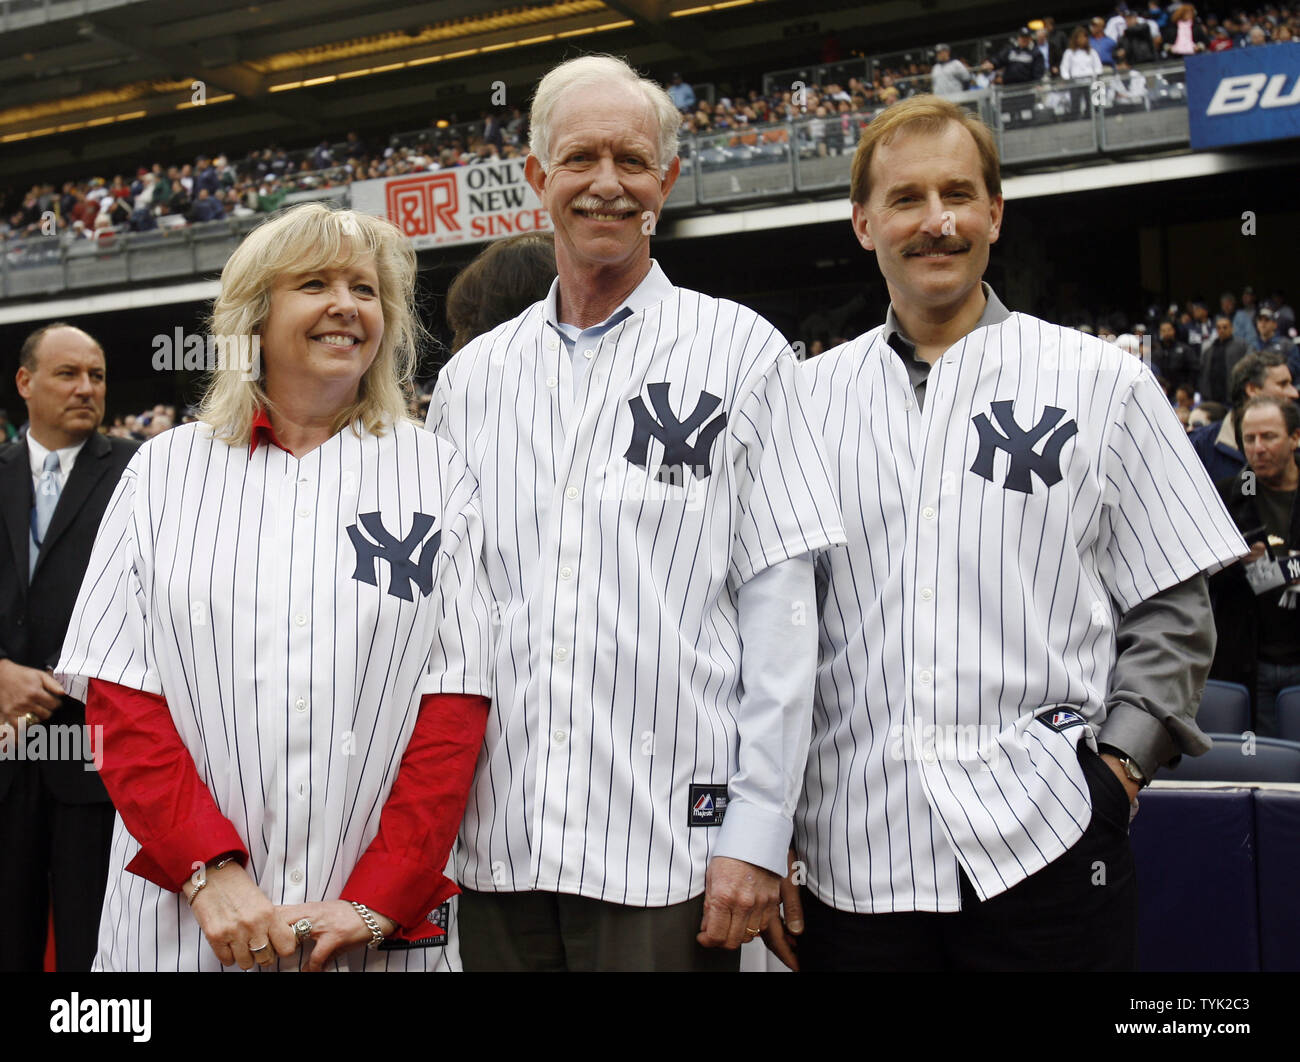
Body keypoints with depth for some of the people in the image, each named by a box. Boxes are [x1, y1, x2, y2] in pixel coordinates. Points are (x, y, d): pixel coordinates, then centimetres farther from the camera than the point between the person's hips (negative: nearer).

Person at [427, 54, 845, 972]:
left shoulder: (741, 352, 0)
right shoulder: (470, 378, 10)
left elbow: (780, 608, -5)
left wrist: (758, 837, -9)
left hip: (668, 847, -3)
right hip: (496, 847, 3)